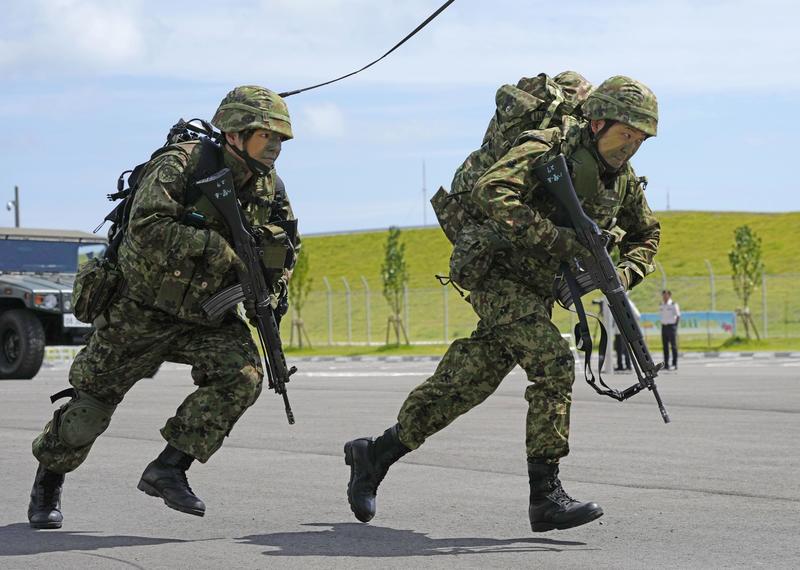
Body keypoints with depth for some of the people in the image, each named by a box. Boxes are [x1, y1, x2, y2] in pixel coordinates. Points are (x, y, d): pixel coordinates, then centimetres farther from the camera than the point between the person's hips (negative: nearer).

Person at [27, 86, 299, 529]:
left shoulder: (268, 188, -2)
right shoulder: (181, 164, -21)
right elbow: (146, 228, -35)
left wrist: (271, 291, -8)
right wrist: (219, 247, -35)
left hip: (206, 316, 5)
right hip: (141, 310, -5)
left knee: (242, 375, -22)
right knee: (93, 400, 6)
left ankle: (169, 468, -12)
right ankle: (48, 481, 32)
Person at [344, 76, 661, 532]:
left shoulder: (623, 181, 4)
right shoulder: (547, 149, -20)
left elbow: (648, 233, 21)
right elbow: (490, 192, -36)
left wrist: (625, 272, -1)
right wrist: (557, 239, -38)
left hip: (539, 292, 8)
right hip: (500, 277, -8)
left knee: (466, 383, 9)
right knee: (553, 363, -23)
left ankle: (375, 455, 24)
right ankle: (546, 495, -18)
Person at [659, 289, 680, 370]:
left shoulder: (673, 305, -6)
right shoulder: (661, 306, 10)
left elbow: (678, 316, -3)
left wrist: (675, 325, -8)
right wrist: (663, 324, 8)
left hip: (671, 326, -5)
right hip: (664, 326, 5)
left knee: (673, 346, -4)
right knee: (665, 346, 5)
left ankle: (674, 364, -3)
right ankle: (666, 365, 8)